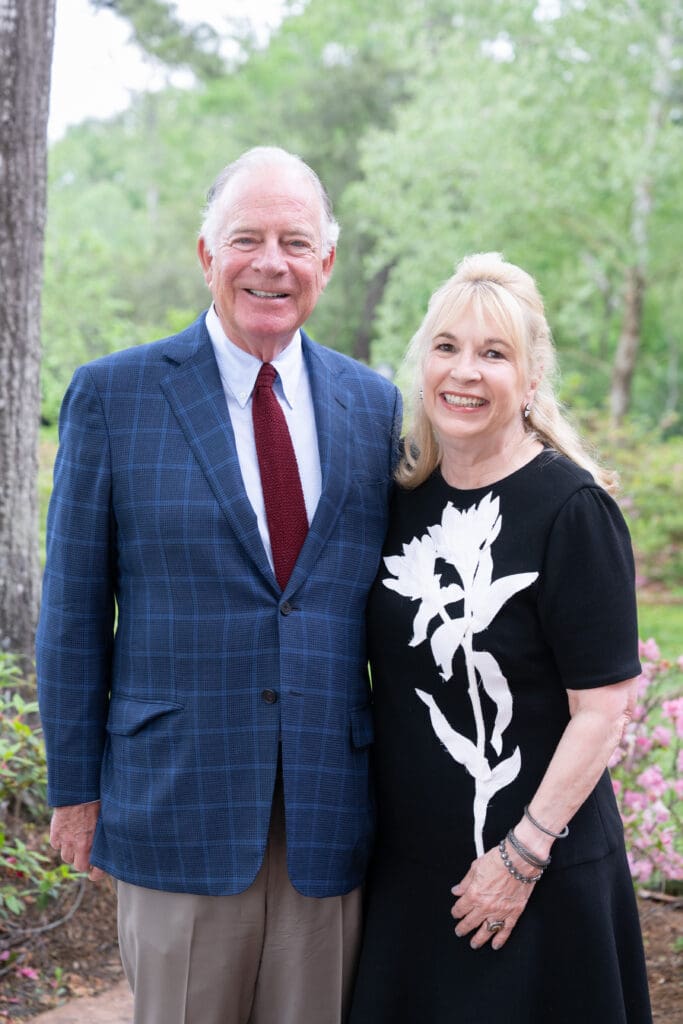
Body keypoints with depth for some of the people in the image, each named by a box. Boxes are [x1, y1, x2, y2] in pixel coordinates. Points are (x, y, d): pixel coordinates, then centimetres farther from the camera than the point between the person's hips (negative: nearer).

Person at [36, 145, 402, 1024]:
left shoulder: (374, 406, 6)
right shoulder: (111, 394, -3)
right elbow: (73, 606, -1)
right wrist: (75, 788, 0)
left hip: (331, 810, 3)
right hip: (179, 807, -2)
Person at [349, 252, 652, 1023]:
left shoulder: (571, 510, -15)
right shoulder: (404, 491, 2)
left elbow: (602, 709, -14)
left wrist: (523, 856, -15)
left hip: (534, 872, -5)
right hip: (405, 858, 6)